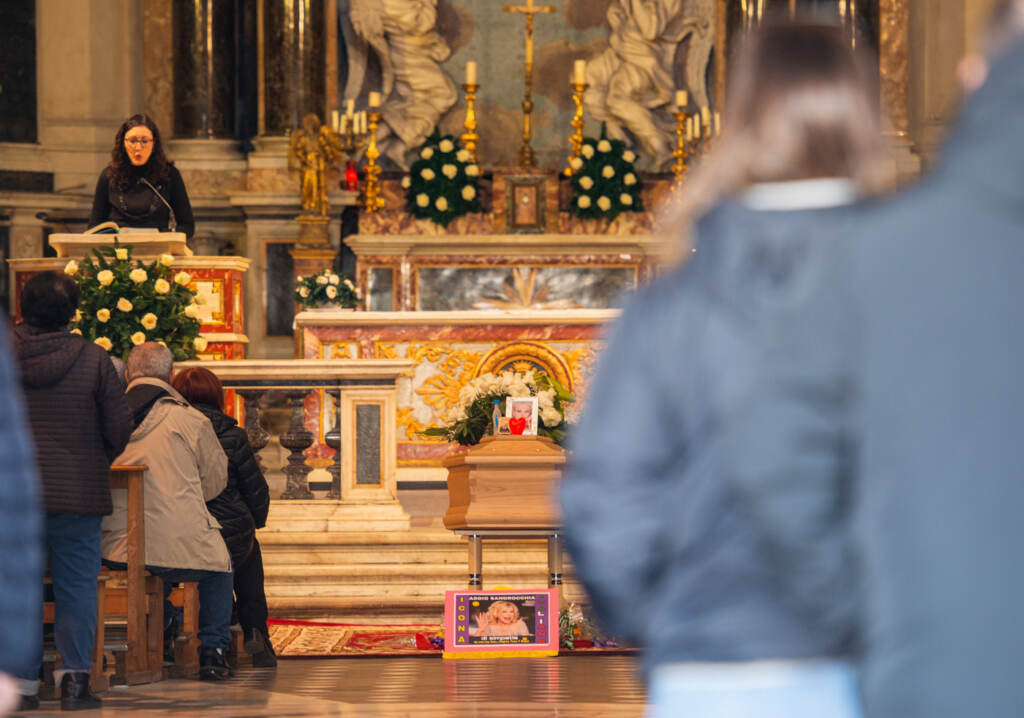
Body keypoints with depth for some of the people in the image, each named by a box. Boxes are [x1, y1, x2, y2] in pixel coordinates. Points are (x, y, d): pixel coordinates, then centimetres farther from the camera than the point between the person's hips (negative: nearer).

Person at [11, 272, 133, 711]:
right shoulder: (94, 360, -6)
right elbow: (119, 430, -3)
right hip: (78, 491, -1)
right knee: (76, 586, 6)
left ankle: (24, 682, 7)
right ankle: (75, 679, 3)